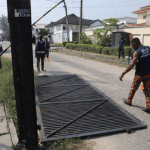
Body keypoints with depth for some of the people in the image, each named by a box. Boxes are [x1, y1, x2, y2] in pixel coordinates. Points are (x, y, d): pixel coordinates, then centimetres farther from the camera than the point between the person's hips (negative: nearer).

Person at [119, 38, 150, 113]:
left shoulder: (136, 53, -15)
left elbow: (131, 65, -22)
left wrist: (123, 73, -20)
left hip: (139, 74, -5)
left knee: (133, 88, 16)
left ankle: (128, 101, 33)